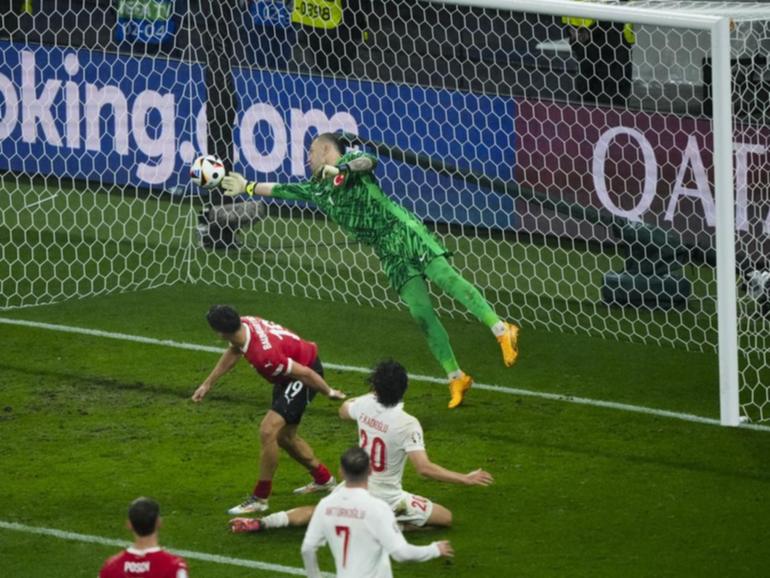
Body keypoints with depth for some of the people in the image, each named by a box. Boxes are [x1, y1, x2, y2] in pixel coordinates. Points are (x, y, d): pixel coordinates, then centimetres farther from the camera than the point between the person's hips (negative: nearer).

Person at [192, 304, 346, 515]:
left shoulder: (263, 355, -39)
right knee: (284, 436, 20)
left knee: (268, 431, -20)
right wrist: (208, 383, 13)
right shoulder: (244, 324, -14)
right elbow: (233, 352, 10)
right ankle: (323, 479, 41)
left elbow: (304, 373, -28)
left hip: (305, 376, -10)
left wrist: (329, 393, -13)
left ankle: (260, 498, -9)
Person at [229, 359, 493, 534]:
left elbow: (343, 411, 16)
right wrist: (466, 479, -28)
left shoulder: (364, 405, -11)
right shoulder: (407, 425, -27)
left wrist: (375, 392, 28)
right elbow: (424, 468, -32)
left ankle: (261, 523, 9)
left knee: (316, 513, 29)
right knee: (445, 517, 7)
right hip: (387, 498, -5)